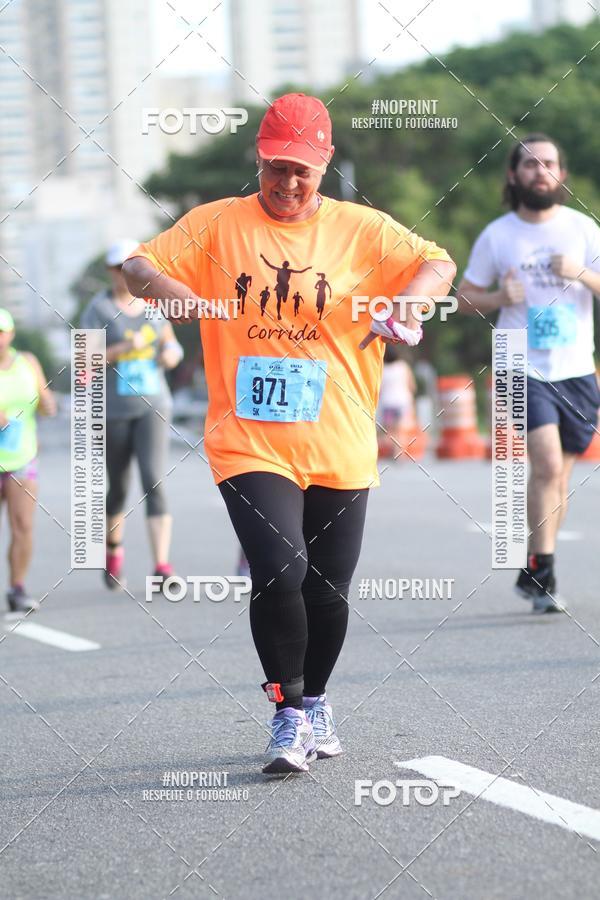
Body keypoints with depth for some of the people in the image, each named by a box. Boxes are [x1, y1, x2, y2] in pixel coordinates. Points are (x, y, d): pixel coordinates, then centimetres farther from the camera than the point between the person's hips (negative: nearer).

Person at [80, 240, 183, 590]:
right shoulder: (99, 308, -4)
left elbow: (171, 346, 20)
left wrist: (172, 352, -3)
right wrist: (125, 347, -22)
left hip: (153, 406, 1)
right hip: (114, 409, -1)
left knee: (155, 482, -15)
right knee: (118, 487, 11)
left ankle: (162, 565, -21)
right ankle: (114, 551, 39)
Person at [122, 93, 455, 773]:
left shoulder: (360, 229, 6)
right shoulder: (216, 225, 4)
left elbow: (438, 263, 8)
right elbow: (138, 265, 2)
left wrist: (409, 302, -12)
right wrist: (171, 289, -19)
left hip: (338, 448, 2)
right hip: (249, 443, -2)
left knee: (328, 590, 7)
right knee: (280, 570, -18)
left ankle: (314, 702, 33)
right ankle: (288, 716, -1)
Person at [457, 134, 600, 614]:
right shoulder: (496, 236, 1)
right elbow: (464, 297, 9)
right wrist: (500, 297, -10)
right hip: (524, 369, -3)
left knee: (558, 475, 10)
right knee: (547, 464, -20)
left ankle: (533, 574, 25)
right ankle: (544, 572, -15)